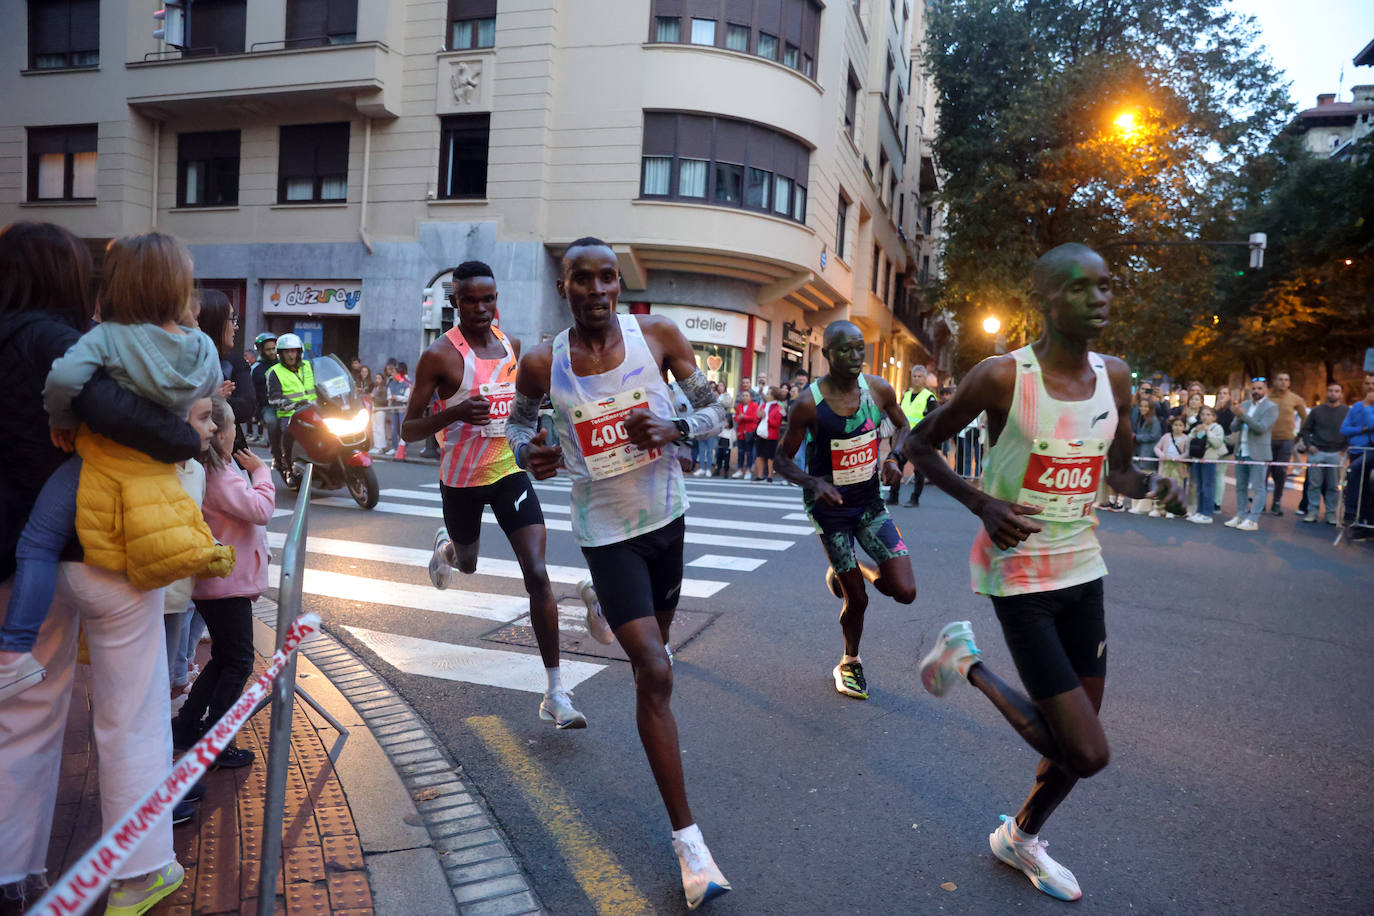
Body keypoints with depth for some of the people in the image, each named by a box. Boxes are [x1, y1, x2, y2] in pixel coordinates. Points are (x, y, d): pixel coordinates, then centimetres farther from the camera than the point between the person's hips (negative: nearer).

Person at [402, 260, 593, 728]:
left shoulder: (510, 344, 2)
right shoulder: (440, 354, -15)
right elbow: (408, 430, -15)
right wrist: (454, 413, -32)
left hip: (508, 470, 3)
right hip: (461, 479, -2)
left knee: (537, 574, -11)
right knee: (468, 563, 23)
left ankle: (555, 692, -6)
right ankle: (446, 545, 64)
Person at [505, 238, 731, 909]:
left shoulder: (657, 335, -9)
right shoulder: (542, 363, -10)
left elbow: (714, 411, -3)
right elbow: (518, 419, 9)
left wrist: (675, 429, -24)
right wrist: (528, 453, -14)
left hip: (666, 514, 3)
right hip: (605, 528, -3)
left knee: (654, 647, 21)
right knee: (655, 674, -10)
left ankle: (606, 604, 59)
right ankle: (688, 840, 0)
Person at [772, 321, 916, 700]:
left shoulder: (879, 389, -7)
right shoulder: (809, 403, -18)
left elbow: (902, 426, 13)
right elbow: (783, 459, -9)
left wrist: (894, 458, -8)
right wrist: (813, 482, -28)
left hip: (870, 502, 4)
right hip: (830, 507, -4)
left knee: (905, 591, -5)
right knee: (857, 599, 4)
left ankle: (845, 574, 27)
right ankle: (850, 662, 34)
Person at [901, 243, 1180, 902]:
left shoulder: (1115, 377, 2)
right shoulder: (1003, 377, -17)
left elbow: (1118, 472, 14)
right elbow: (919, 444, -7)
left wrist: (1151, 484, -9)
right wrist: (982, 503, -20)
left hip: (1083, 568, 7)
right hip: (1019, 573, -6)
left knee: (1076, 739, 16)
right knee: (1088, 754, -8)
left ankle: (1020, 838, 43)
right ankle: (970, 664, 16)